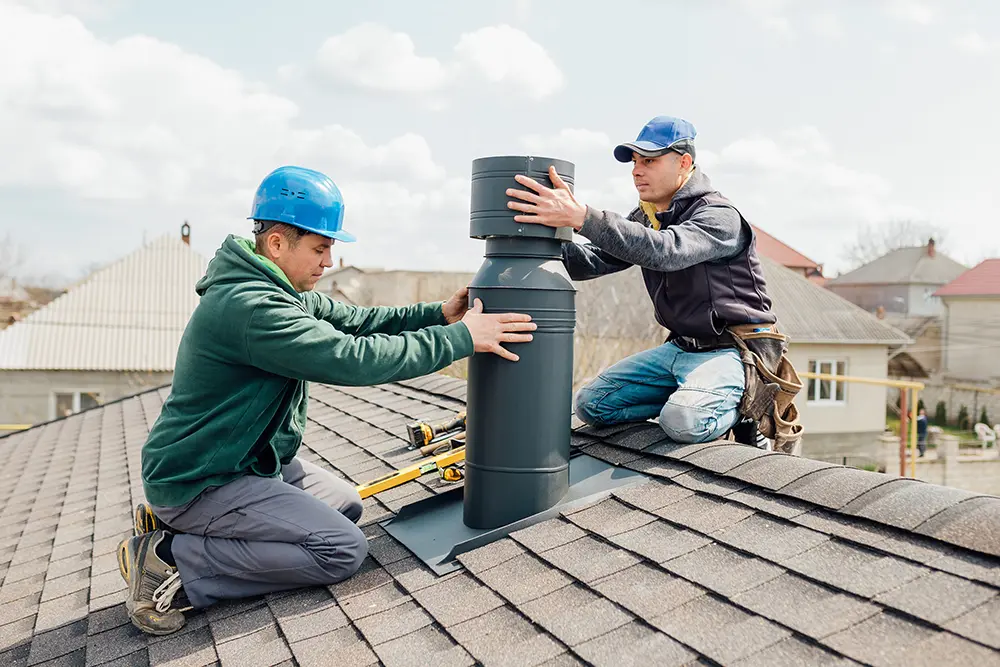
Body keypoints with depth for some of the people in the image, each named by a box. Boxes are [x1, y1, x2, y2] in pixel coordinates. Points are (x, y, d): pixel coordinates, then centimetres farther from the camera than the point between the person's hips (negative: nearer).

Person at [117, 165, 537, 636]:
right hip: (199, 482, -10)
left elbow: (355, 320, 4)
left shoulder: (284, 292, 6)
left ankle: (182, 523, 12)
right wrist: (460, 338, -28)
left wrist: (437, 314, -8)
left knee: (346, 506, 18)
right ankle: (173, 558, -8)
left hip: (250, 459, 10)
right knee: (343, 549, -14)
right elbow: (351, 358, -32)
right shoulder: (247, 306, -28)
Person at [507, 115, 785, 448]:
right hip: (680, 347, 8)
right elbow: (594, 261, -3)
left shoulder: (719, 216, -17)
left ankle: (741, 407, -1)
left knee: (683, 422, -34)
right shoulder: (644, 217, 9)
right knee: (591, 404, -1)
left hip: (732, 349, -8)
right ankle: (692, 398, 5)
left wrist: (581, 217, -45)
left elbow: (664, 251, -38)